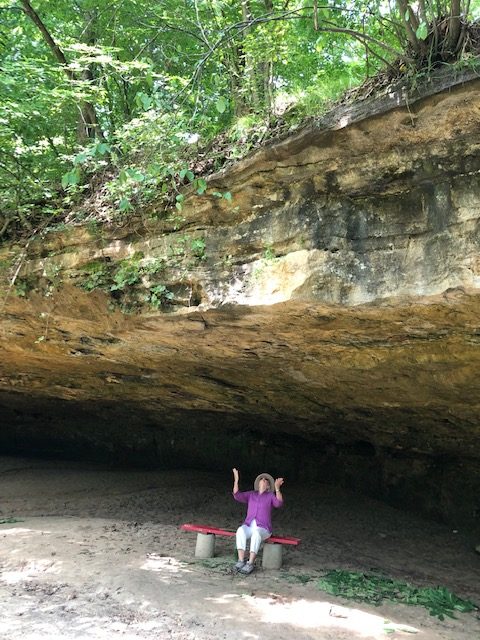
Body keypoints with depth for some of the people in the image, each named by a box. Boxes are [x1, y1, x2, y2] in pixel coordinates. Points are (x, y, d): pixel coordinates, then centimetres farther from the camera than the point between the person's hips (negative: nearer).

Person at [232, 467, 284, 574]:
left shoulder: (271, 495, 10)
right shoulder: (251, 495, 17)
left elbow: (279, 503, -11)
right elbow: (237, 496, 1)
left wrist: (277, 488, -24)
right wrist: (236, 480, -8)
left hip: (263, 529, -2)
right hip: (248, 526, 2)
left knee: (256, 533, -37)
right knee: (241, 530, -33)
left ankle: (250, 564, -37)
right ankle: (241, 561, -34)